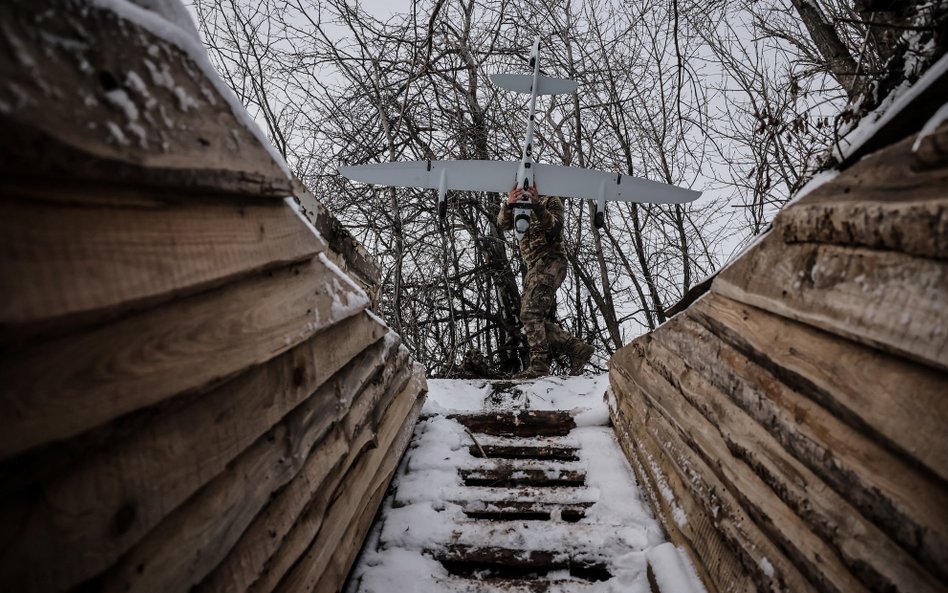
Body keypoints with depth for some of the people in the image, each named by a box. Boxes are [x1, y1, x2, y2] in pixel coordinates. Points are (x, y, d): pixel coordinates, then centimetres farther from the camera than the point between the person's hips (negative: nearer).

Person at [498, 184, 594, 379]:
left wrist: (536, 205, -25)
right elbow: (503, 224, 0)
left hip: (550, 261, -7)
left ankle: (539, 365, -21)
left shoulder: (551, 201, 8)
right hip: (534, 266, 7)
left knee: (530, 313, -21)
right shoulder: (519, 206, 23)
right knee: (535, 319, 1)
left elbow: (555, 228, -12)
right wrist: (509, 205, -21)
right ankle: (577, 348, 7)